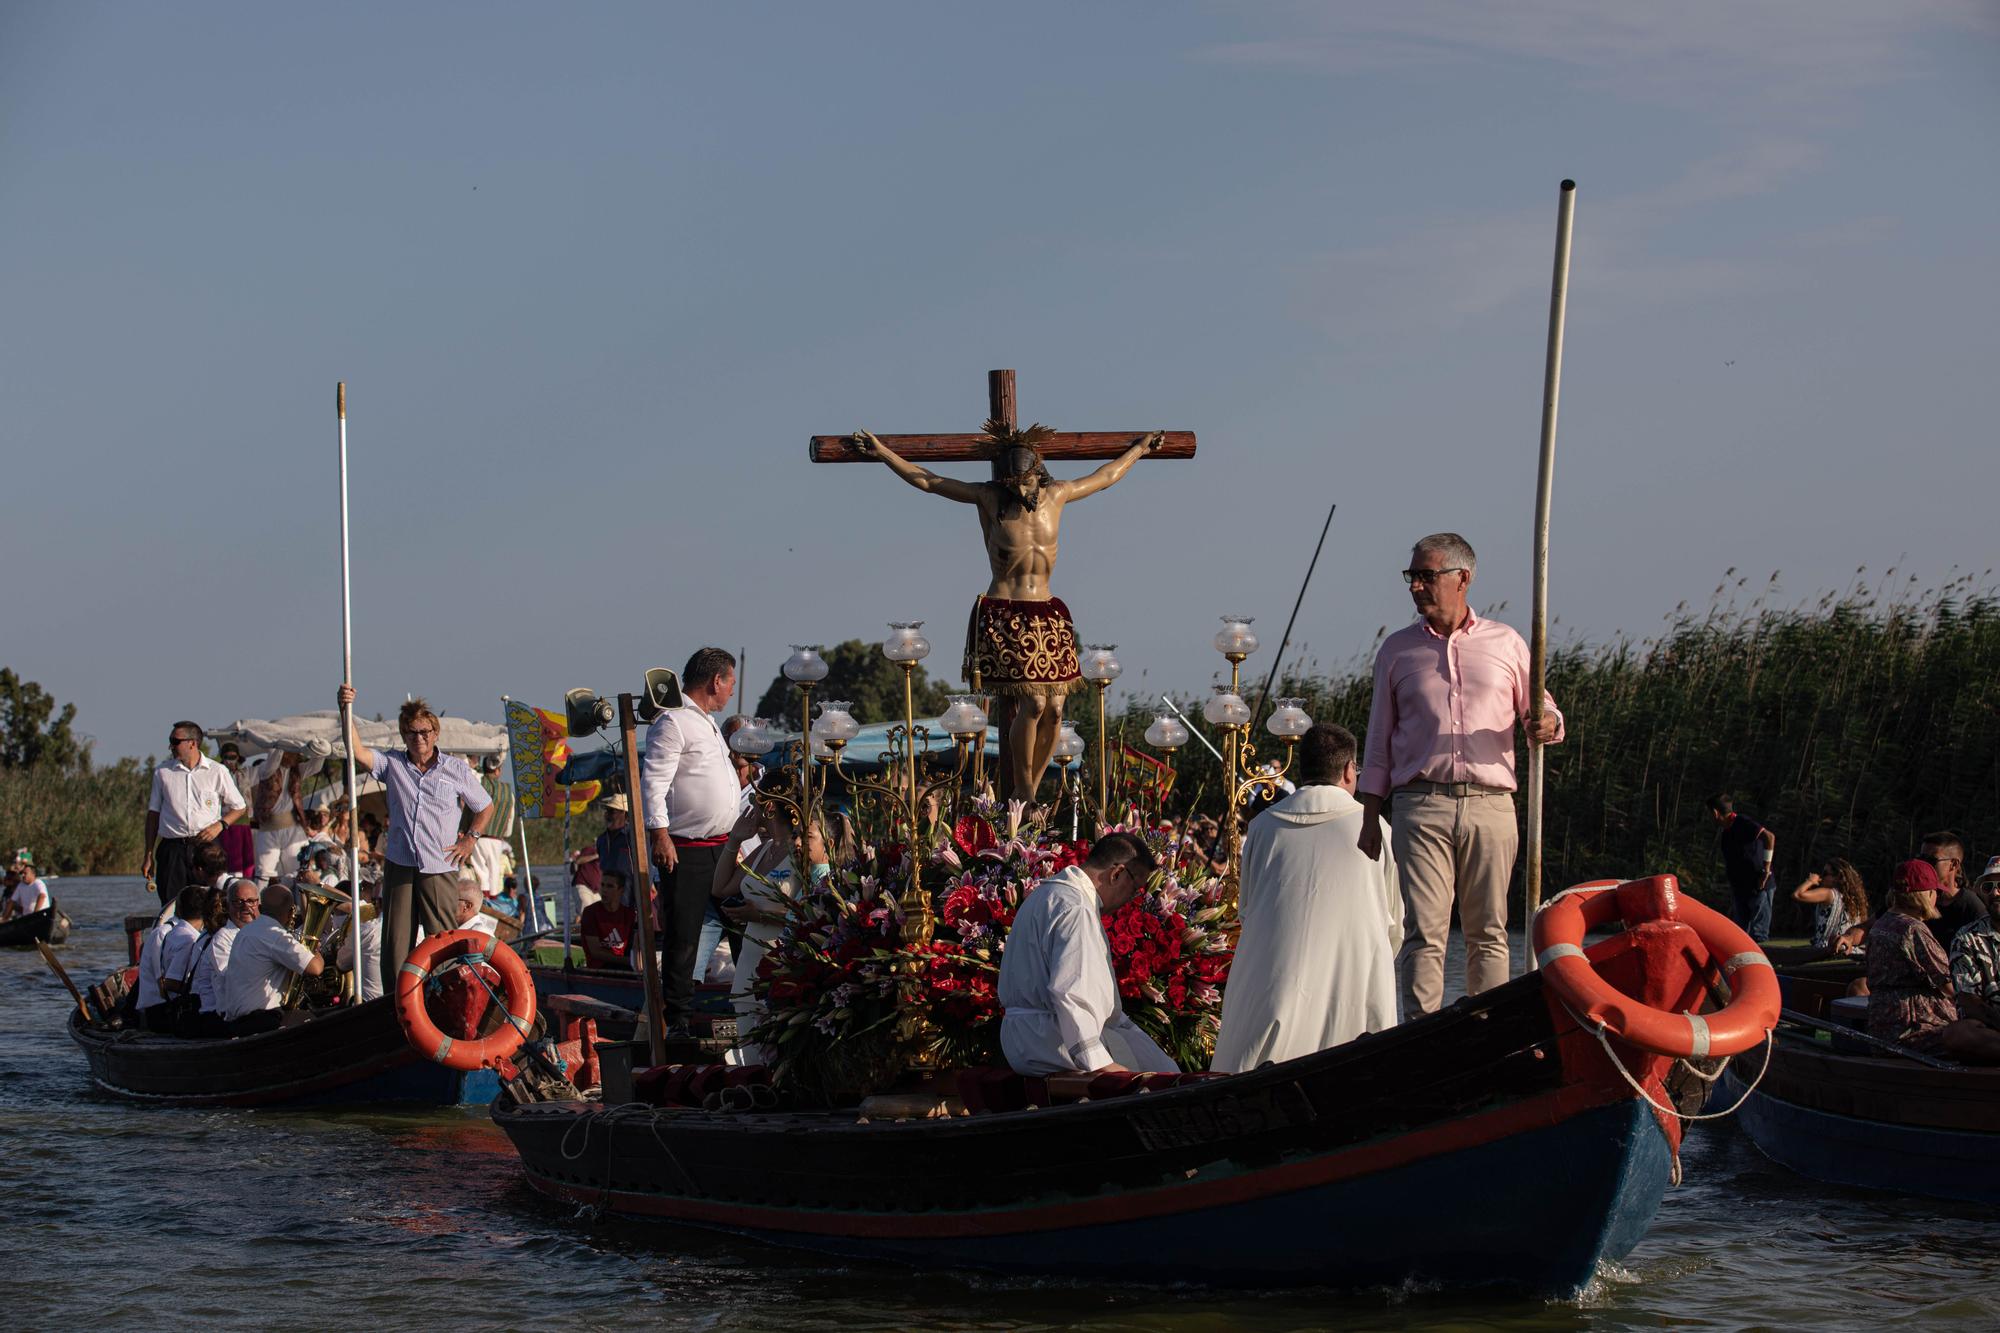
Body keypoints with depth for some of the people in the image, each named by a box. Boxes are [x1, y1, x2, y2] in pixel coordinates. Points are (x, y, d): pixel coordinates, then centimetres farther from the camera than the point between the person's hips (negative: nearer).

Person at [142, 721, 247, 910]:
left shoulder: (217, 772, 5)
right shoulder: (162, 773, 9)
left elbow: (239, 808, 12)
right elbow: (153, 814, 12)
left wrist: (220, 825, -7)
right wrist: (149, 856, 8)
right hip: (172, 849, 1)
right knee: (171, 907, -6)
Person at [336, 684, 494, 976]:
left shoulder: (457, 769, 5)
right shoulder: (392, 764, 7)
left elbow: (485, 807, 15)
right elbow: (357, 752, -9)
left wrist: (469, 839, 4)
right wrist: (347, 712, -20)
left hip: (440, 868, -2)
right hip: (399, 865, 2)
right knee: (396, 941, 2)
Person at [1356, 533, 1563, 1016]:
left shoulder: (1505, 643, 13)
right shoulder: (1397, 650, 15)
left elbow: (1542, 711, 16)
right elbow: (1380, 740, 15)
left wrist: (1545, 725, -9)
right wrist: (1369, 819, 9)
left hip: (1490, 804, 0)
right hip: (1421, 803, 0)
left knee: (1488, 932, 0)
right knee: (1424, 931, -9)